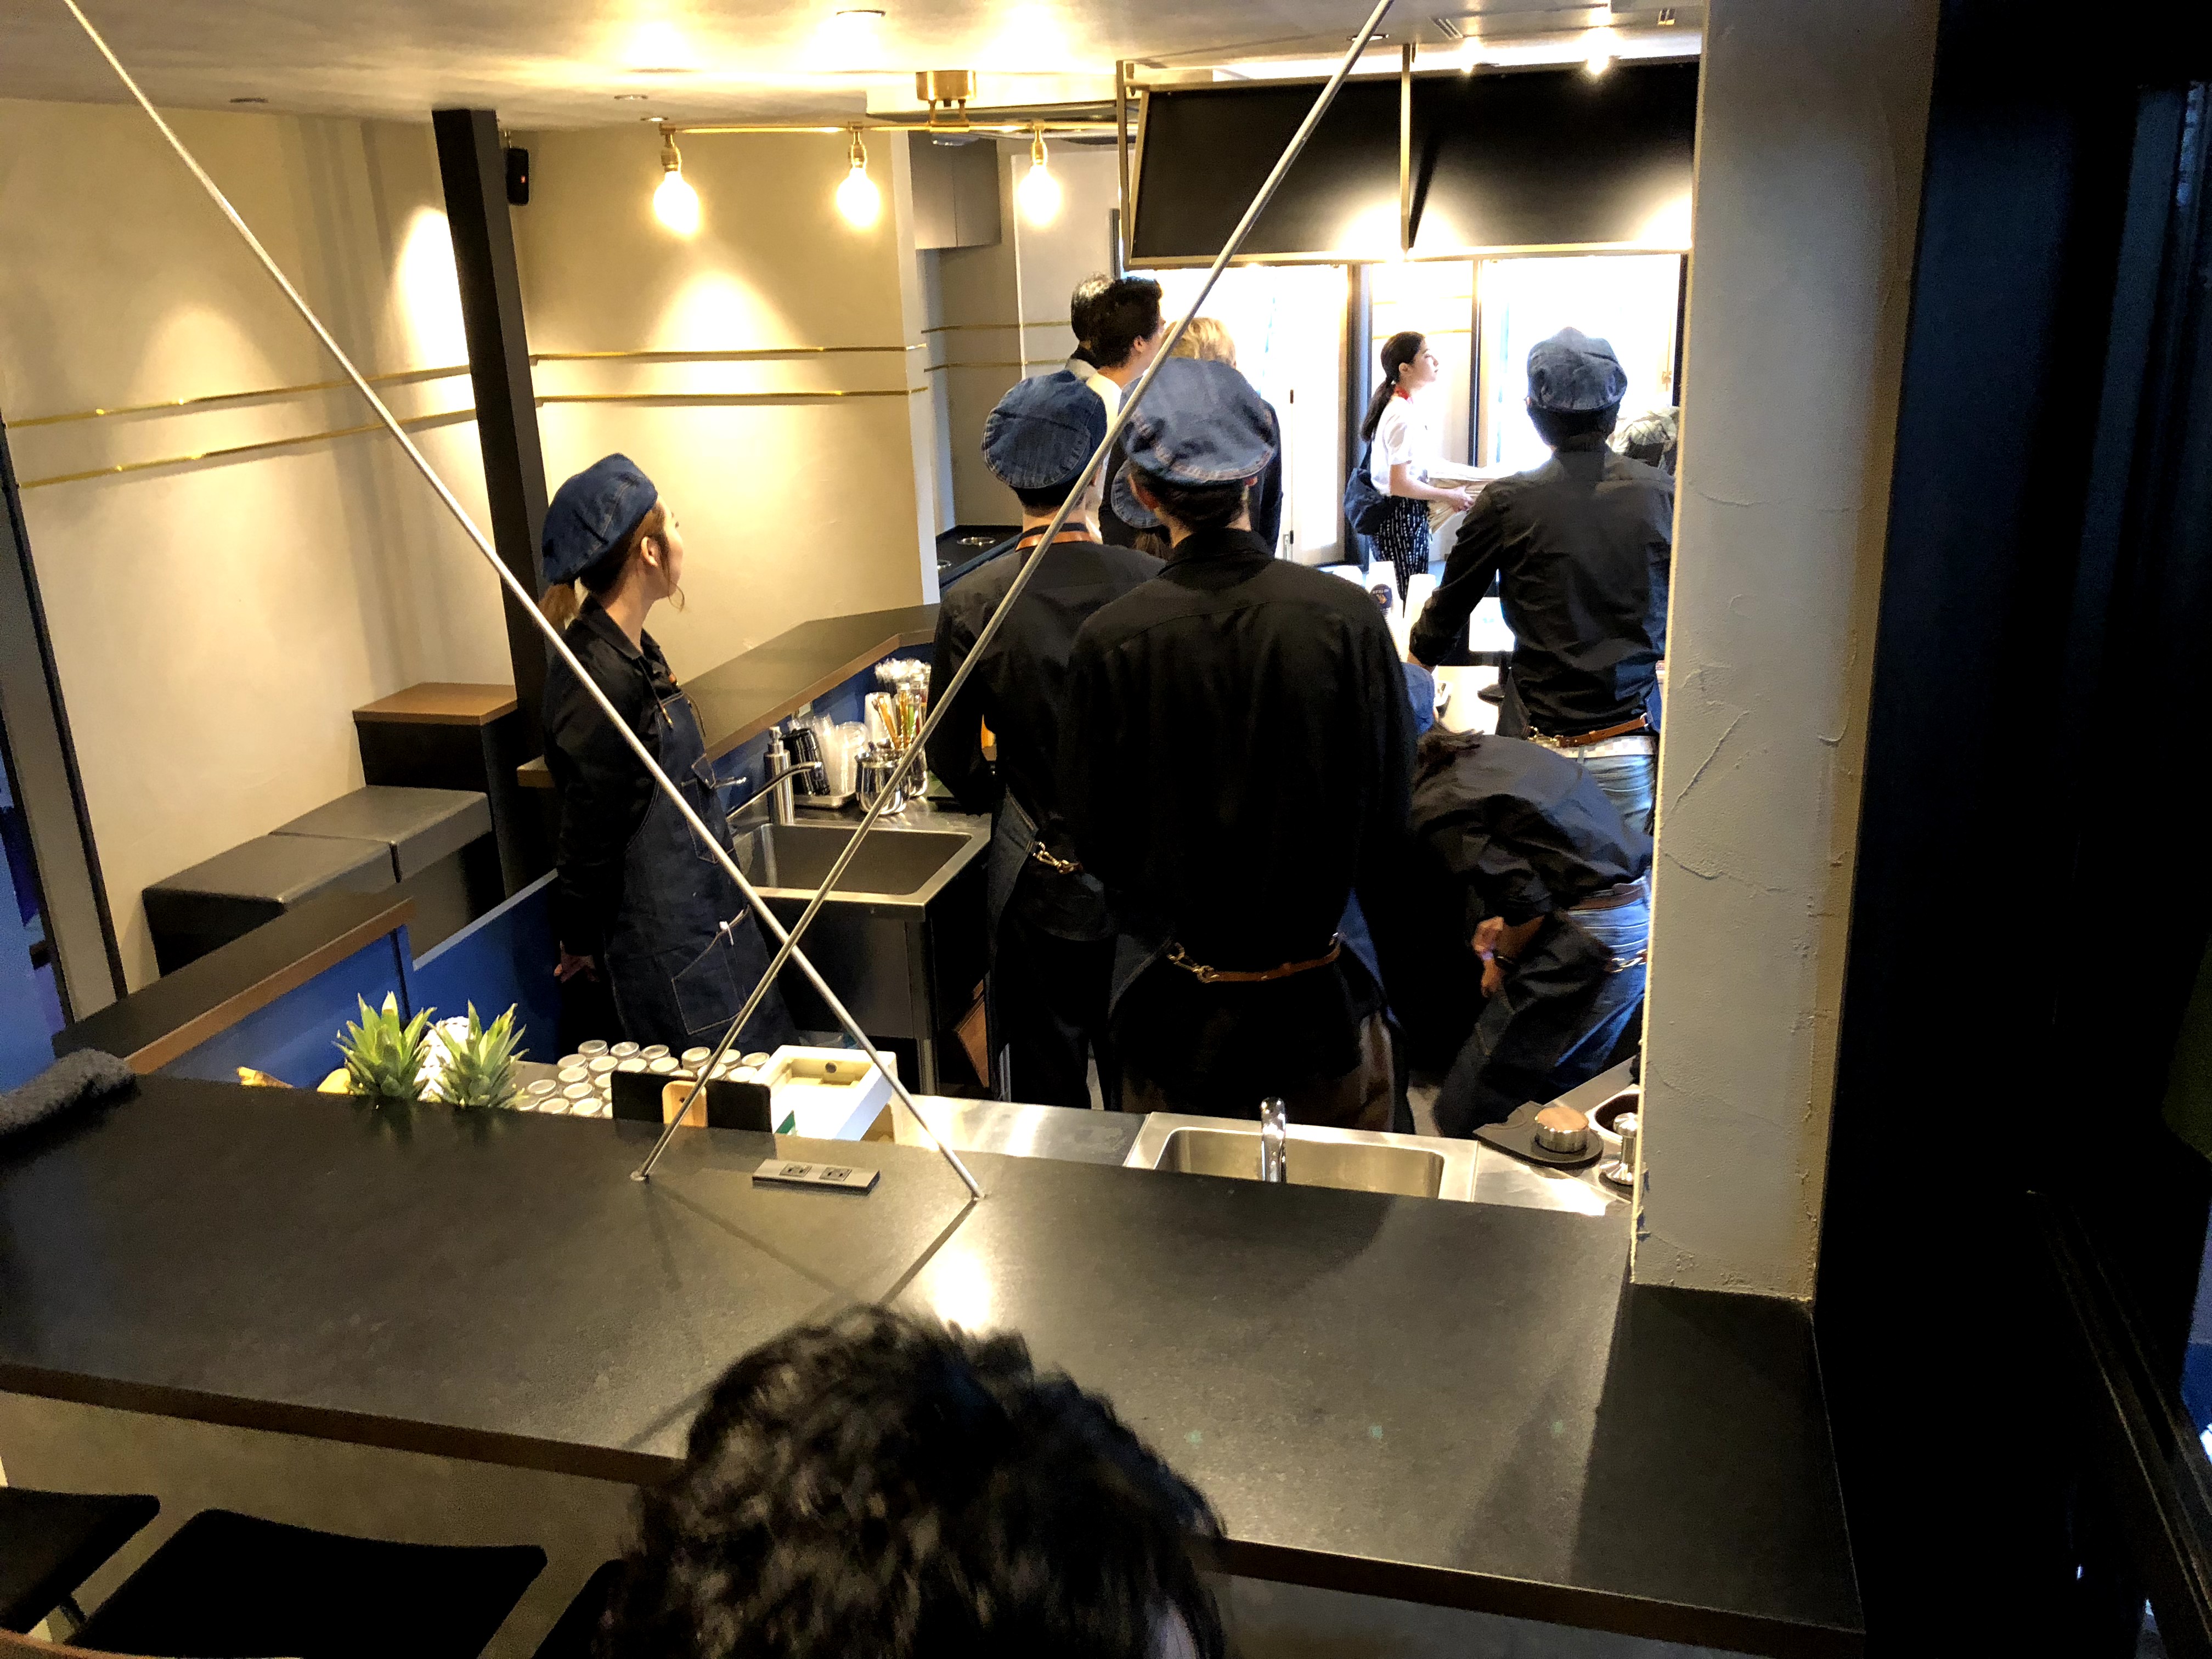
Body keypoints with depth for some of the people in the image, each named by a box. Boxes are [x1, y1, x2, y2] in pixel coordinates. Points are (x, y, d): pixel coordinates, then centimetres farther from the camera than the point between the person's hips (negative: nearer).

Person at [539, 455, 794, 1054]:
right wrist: (580, 941, -6)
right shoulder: (600, 678, -24)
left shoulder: (634, 651, 8)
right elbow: (590, 830, -17)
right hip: (664, 935, -10)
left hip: (704, 911, 10)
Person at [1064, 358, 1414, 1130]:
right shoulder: (1349, 617, -15)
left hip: (1177, 997, 0)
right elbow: (1390, 814, -6)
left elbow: (1094, 838, -7)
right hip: (1323, 986, 1)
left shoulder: (1109, 641, -18)